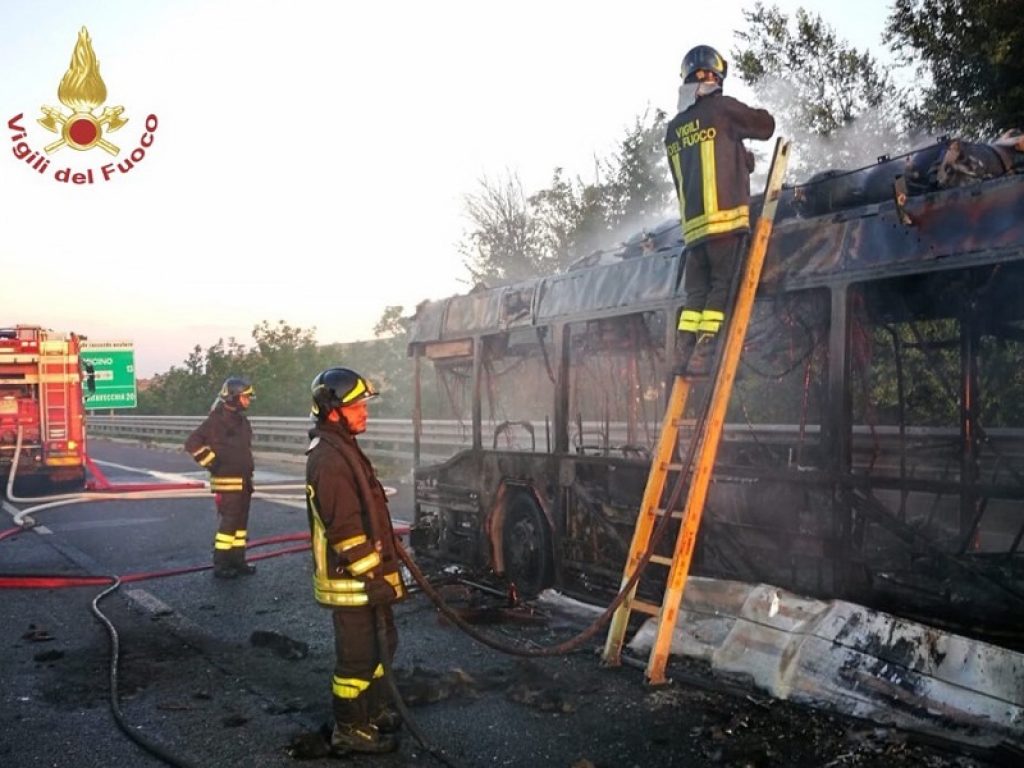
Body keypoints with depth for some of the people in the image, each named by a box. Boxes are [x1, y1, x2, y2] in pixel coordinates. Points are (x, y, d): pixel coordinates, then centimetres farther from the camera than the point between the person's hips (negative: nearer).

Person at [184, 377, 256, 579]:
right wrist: (211, 462, -16)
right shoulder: (216, 420, -14)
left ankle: (237, 561, 20)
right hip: (227, 482, -8)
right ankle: (220, 565, 1)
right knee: (227, 523, -7)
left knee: (241, 522, 12)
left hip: (243, 481, 9)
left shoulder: (242, 421, 13)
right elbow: (192, 443, -18)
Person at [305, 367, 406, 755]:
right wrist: (374, 577, -20)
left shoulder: (344, 448, 13)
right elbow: (345, 530, -25)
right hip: (351, 580, -10)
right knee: (358, 654, 2)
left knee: (381, 643, 21)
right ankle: (349, 729, 18)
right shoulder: (328, 459, -21)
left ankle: (373, 711, 37)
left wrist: (383, 568, 23)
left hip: (364, 574, 10)